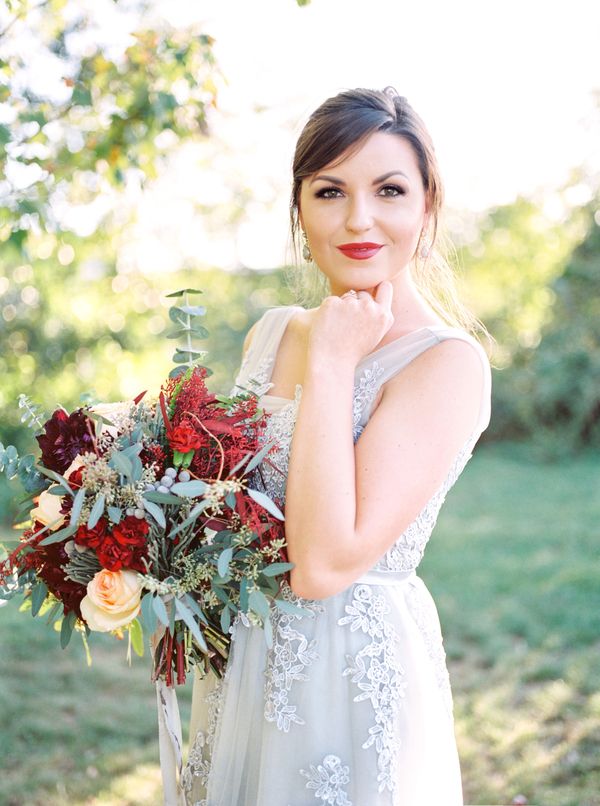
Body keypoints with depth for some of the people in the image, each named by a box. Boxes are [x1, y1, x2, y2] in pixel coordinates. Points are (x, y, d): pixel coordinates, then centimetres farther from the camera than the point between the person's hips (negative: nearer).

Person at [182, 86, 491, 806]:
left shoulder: (448, 362, -19)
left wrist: (331, 368, -23)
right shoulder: (272, 332, 2)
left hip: (353, 673, -6)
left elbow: (324, 564, -27)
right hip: (240, 660, 6)